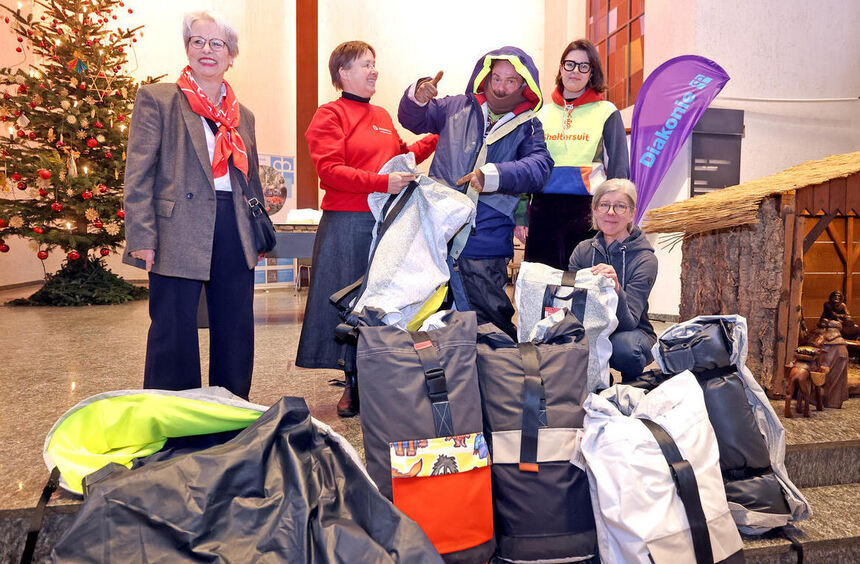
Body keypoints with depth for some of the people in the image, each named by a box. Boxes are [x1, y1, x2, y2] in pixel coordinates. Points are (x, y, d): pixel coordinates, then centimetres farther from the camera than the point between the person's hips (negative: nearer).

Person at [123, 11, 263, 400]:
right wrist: (142, 237, -12)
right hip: (179, 238, -4)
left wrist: (260, 235, 17)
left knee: (235, 335, 11)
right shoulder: (156, 99, 3)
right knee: (174, 335, 3)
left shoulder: (242, 115, 17)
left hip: (235, 238, 5)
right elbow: (139, 175, -4)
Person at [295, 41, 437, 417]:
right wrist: (382, 182, -22)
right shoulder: (330, 115, -1)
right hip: (347, 224, -6)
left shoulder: (383, 117, 19)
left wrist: (436, 139, 18)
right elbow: (330, 170, -13)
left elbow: (400, 156, 28)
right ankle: (353, 386, 15)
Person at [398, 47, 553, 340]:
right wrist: (417, 97, -4)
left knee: (486, 323, 2)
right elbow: (413, 120, 20)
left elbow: (540, 167, -11)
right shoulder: (457, 108, 12)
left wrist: (491, 175, -29)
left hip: (485, 246, -2)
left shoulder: (528, 127, 6)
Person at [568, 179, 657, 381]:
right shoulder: (582, 251, -2)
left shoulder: (645, 260, -14)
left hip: (633, 335, -2)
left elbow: (628, 323, -24)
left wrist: (616, 290, -44)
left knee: (623, 345, -37)